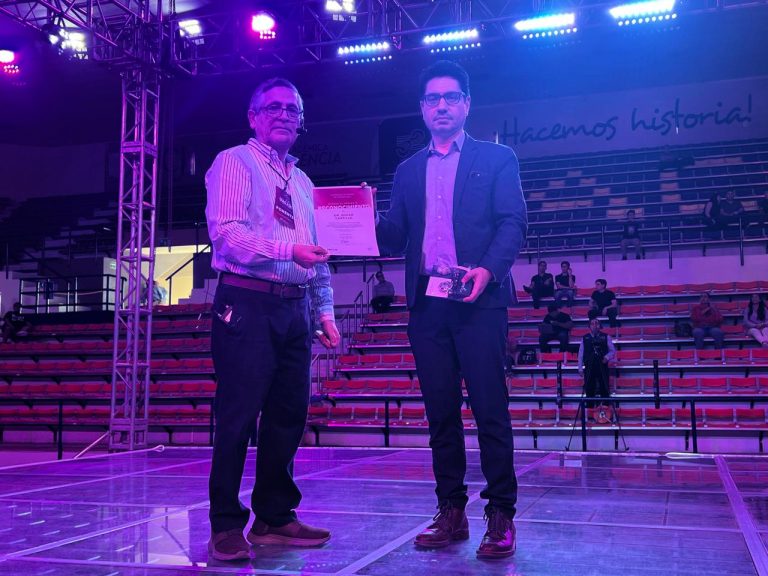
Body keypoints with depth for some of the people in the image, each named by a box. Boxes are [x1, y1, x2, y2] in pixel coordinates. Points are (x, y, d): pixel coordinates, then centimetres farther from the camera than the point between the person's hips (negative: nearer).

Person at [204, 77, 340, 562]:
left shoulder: (302, 182, 21)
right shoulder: (234, 163, 1)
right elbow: (226, 232, -14)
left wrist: (325, 310, 13)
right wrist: (288, 250, -25)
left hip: (295, 309, 7)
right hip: (247, 304, -7)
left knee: (288, 416, 8)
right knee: (239, 416, -6)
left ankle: (275, 518, 19)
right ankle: (227, 526, 4)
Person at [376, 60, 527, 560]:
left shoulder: (496, 158, 9)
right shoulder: (408, 171, 20)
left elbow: (513, 222, -3)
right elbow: (396, 237, 14)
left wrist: (488, 269, -20)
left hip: (478, 299, -4)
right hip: (427, 303, 4)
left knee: (489, 409, -4)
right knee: (440, 411, 6)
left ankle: (501, 516, 5)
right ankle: (451, 513, 15)